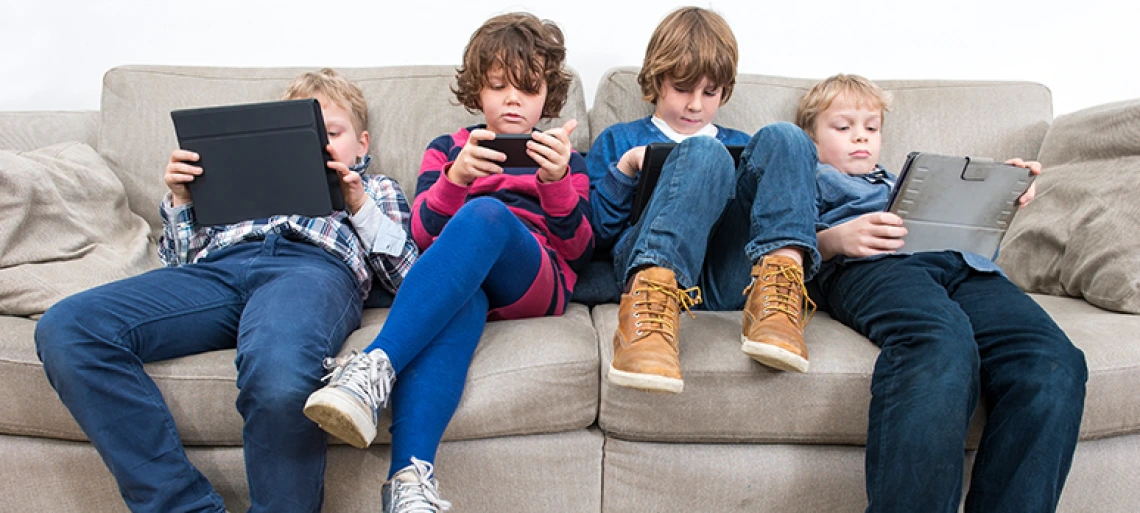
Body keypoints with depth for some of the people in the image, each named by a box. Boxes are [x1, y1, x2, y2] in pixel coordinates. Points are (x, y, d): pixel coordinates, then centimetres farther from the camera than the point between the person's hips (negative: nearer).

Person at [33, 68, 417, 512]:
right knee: (64, 328, -25)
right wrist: (181, 200, 19)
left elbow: (409, 278, 15)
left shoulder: (378, 189, 32)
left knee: (278, 372, -42)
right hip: (219, 265, 4)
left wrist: (361, 205, 5)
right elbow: (181, 260, 34)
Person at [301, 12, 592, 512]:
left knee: (486, 213, -34)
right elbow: (423, 235, 9)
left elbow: (578, 253, 10)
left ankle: (376, 366, -48)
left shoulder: (564, 159, 25)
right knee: (456, 301, -40)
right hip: (454, 283, 0)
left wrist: (558, 182, -9)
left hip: (535, 284, 0)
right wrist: (455, 179, -12)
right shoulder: (446, 149, 25)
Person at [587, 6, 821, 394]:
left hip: (730, 276, 3)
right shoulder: (618, 141, 25)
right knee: (704, 154, -27)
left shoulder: (741, 145, 34)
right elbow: (589, 234, 14)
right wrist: (626, 168, 0)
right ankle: (652, 300, -50)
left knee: (782, 139, -14)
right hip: (648, 264, -2)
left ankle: (777, 297, -37)